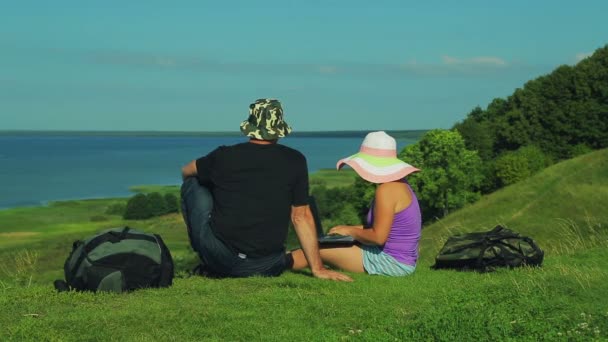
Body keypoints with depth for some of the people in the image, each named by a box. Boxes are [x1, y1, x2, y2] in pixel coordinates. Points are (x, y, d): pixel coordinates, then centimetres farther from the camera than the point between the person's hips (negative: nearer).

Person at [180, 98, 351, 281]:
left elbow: (186, 172, 21)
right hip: (265, 268, 4)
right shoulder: (294, 161, 0)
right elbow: (301, 216, 3)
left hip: (219, 258, -3)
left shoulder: (224, 156, 0)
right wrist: (318, 269, 9)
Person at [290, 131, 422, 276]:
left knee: (313, 250, -3)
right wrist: (350, 229, 10)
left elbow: (378, 237, -24)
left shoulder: (386, 190, -20)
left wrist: (350, 231, -7)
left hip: (390, 263, -10)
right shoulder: (399, 185, 11)